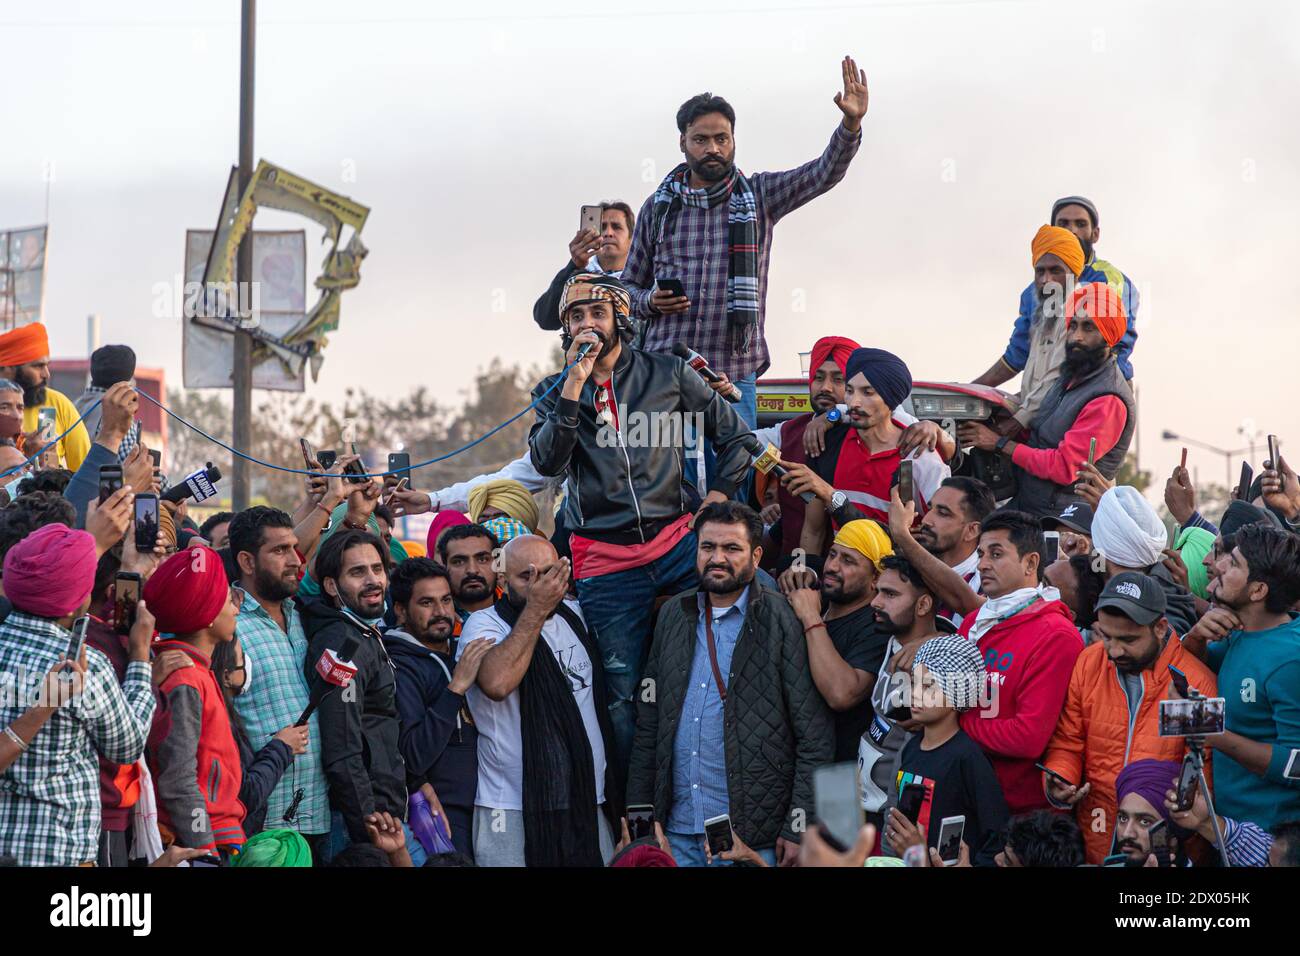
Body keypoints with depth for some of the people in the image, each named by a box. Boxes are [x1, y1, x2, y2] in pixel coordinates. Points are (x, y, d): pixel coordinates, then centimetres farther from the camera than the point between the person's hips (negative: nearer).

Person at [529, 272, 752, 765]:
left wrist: (717, 496, 3)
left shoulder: (667, 374, 8)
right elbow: (546, 461, -11)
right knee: (621, 695, -1)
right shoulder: (555, 392, 8)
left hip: (677, 544, 0)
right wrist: (576, 384, -15)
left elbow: (736, 435, 15)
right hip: (604, 563, 0)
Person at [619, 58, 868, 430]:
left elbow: (825, 172, -3)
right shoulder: (658, 207, 10)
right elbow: (630, 285, 17)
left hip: (735, 375, 0)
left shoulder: (759, 196, 8)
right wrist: (650, 301, -5)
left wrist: (851, 124, -19)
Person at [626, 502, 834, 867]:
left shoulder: (784, 621, -6)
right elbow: (648, 724, 14)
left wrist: (799, 829, -12)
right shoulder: (674, 616, 10)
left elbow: (815, 738, -8)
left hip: (756, 837, -4)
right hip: (677, 833, 4)